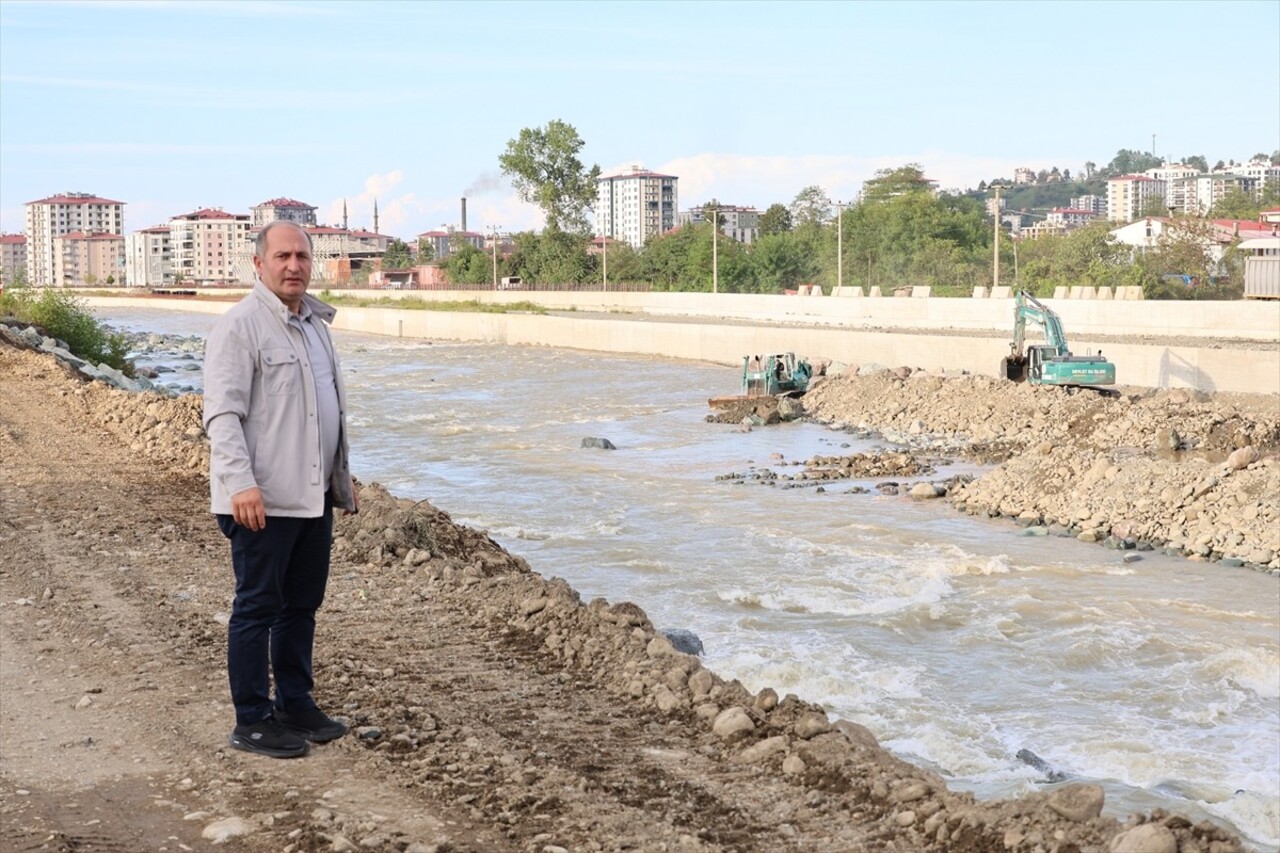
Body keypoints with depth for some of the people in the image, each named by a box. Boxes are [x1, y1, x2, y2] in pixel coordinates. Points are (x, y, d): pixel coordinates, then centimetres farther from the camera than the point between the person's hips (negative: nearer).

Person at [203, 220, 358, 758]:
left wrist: (343, 473, 26)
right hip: (262, 500, -8)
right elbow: (222, 414, -17)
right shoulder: (239, 326, -11)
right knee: (257, 609, 1)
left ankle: (296, 704, 27)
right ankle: (252, 721, 10)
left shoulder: (315, 322, 15)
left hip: (314, 495, 8)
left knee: (302, 605, 15)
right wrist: (241, 483, -26)